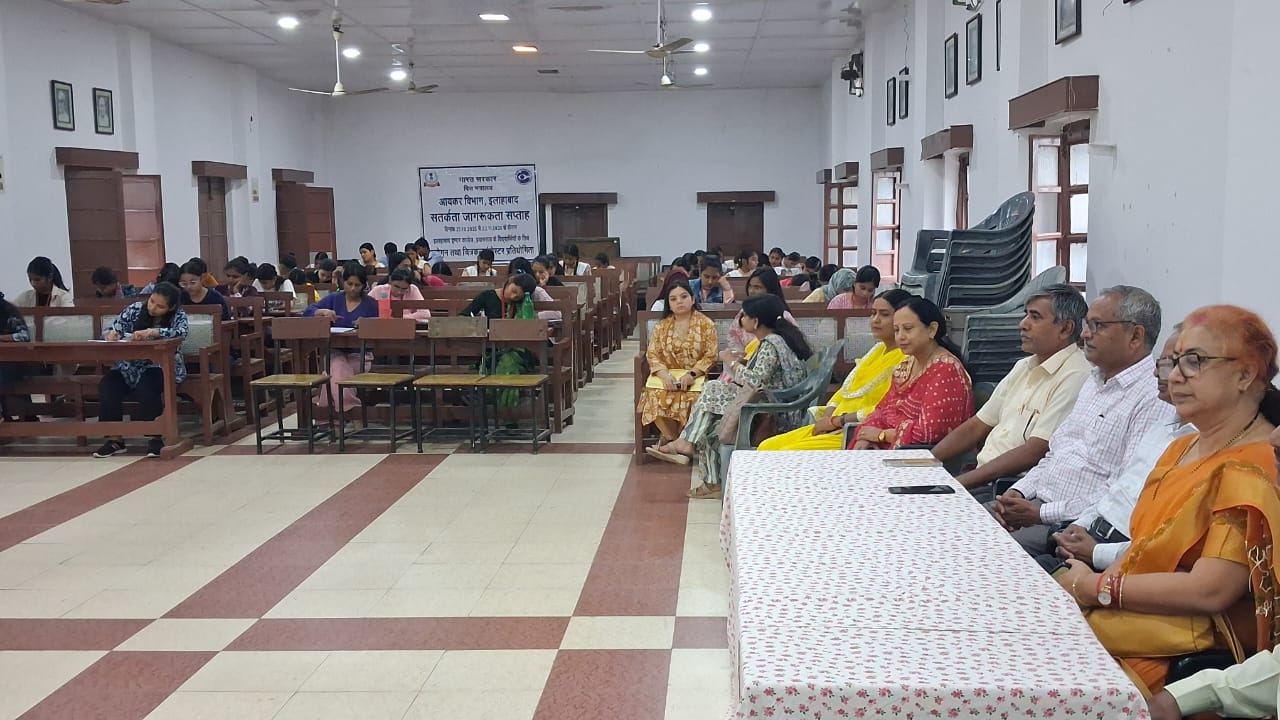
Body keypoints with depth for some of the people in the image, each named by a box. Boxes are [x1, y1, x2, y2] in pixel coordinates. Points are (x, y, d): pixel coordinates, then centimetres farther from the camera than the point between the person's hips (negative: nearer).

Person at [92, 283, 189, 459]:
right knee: (107, 386, -24)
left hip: (162, 368, -3)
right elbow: (111, 330, 4)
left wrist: (152, 332, -34)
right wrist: (111, 334, -21)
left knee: (146, 388, -35)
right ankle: (115, 439, -15)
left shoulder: (178, 316, -4)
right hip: (131, 367, 4)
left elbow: (181, 332, -25)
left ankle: (154, 437, -19)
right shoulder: (134, 310, 3)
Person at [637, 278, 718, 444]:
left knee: (692, 400, -33)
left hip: (695, 376, -2)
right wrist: (664, 374, -15)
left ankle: (670, 438, -8)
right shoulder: (661, 326, 11)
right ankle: (673, 438, -7)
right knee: (655, 399, -29)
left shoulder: (706, 324, 3)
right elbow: (652, 354, 4)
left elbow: (710, 356, -3)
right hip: (667, 376, 2)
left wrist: (691, 374, -18)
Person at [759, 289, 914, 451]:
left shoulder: (906, 360, -12)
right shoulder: (878, 349, 17)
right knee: (767, 448, -1)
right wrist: (827, 417, -1)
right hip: (838, 428, 9)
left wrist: (836, 421, -14)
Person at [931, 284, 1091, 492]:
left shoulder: (1075, 377, -13)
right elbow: (976, 426, 18)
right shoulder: (1024, 367, 16)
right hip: (982, 477, 8)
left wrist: (962, 482, -21)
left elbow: (1034, 453, -20)